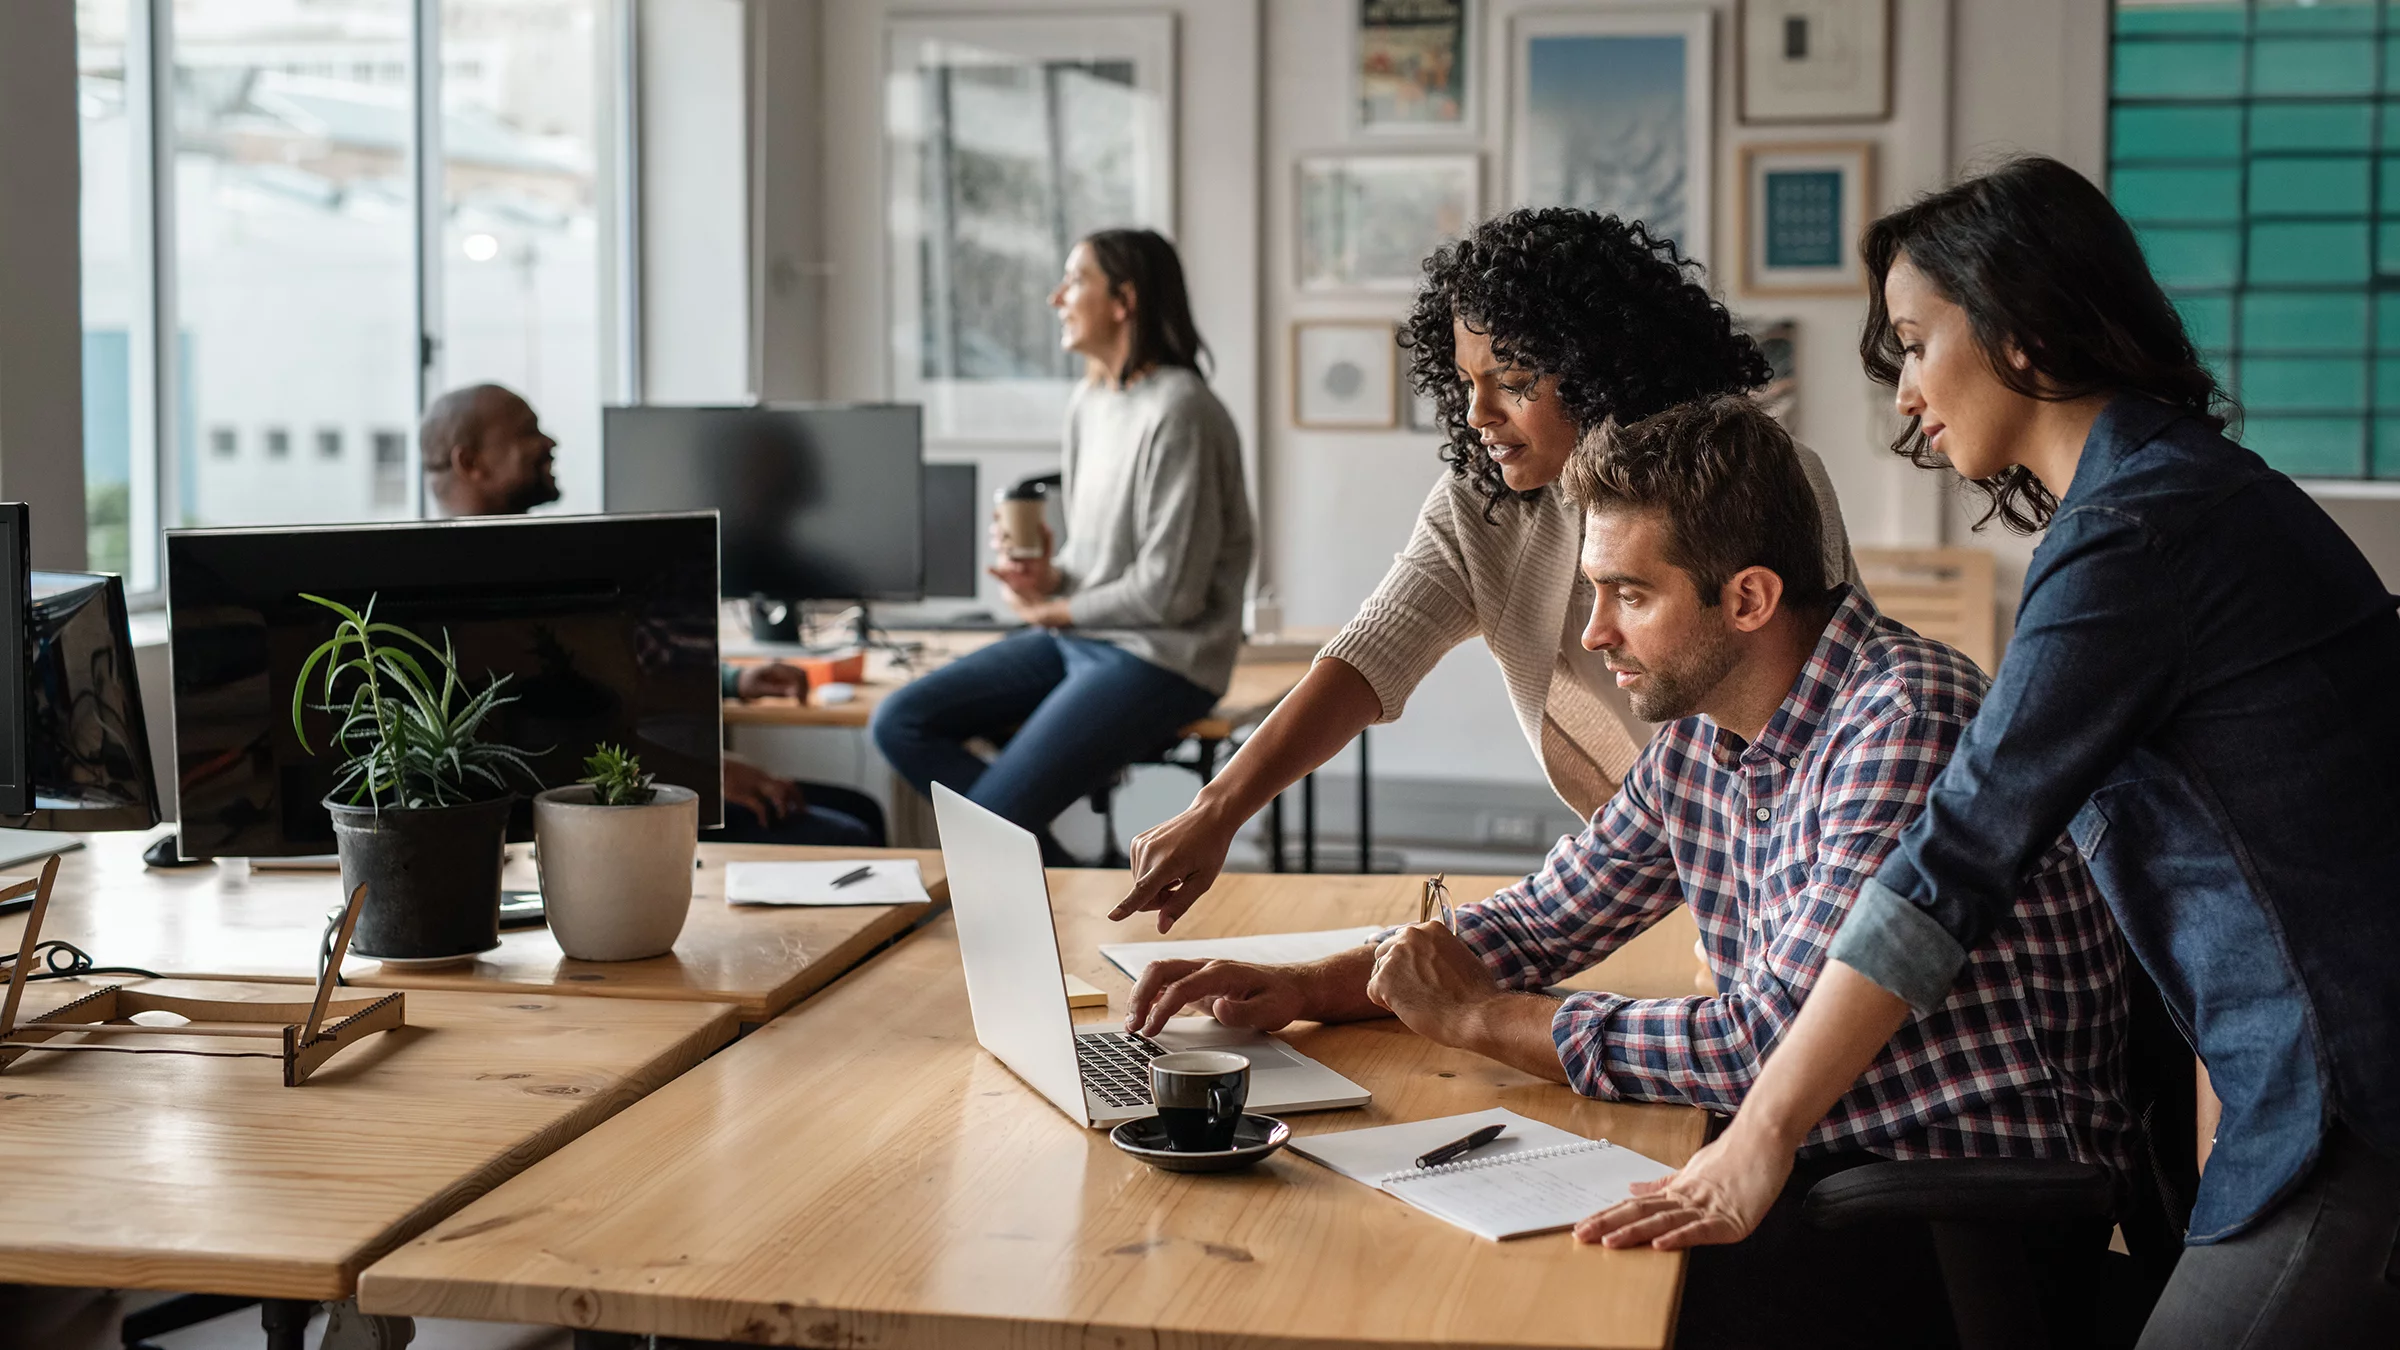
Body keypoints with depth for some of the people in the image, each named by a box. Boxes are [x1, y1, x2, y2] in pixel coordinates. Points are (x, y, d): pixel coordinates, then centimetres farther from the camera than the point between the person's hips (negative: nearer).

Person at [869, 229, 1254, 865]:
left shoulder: (1178, 410, -18)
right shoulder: (1089, 400, 11)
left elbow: (1168, 591, -19)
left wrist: (1053, 611, -6)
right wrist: (1048, 577, -3)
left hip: (1159, 661, -9)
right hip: (1078, 640, 9)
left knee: (989, 821, -21)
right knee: (900, 722, -3)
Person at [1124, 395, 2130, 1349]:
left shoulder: (1905, 724, -22)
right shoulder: (1697, 738, 5)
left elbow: (1774, 1041, -26)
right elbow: (1537, 924, 15)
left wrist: (1475, 1016, -16)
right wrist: (1298, 988, -1)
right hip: (1818, 1158, 7)